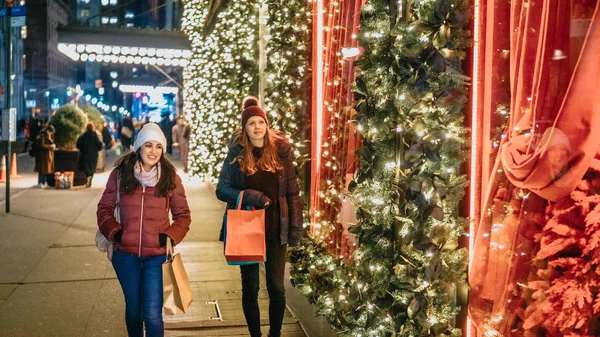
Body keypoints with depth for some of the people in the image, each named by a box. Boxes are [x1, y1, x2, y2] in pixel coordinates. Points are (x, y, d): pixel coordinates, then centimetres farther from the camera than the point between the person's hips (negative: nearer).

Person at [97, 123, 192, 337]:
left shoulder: (170, 177, -2)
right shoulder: (120, 173, -2)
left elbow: (183, 215, 4)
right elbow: (104, 208, 6)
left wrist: (171, 236, -12)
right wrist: (114, 232, -9)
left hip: (157, 256, -1)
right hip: (125, 255, 1)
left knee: (152, 315, -5)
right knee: (133, 310, 18)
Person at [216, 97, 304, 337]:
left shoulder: (280, 149, -2)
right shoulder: (237, 153, -3)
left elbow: (292, 190, 1)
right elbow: (222, 189, -1)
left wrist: (296, 226, -2)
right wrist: (248, 196, -18)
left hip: (276, 228, 0)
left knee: (276, 287, 7)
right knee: (250, 287, 10)